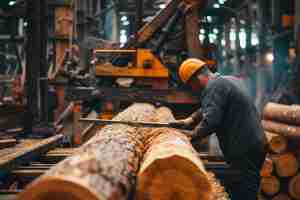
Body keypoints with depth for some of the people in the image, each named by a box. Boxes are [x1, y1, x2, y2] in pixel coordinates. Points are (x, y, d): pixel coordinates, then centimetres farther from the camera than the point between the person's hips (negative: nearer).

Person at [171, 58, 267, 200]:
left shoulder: (214, 86, -14)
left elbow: (210, 121, -24)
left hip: (244, 151, -10)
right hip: (253, 146, 10)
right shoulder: (228, 80, 17)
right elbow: (208, 109, 26)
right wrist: (190, 120, 14)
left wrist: (191, 137, -9)